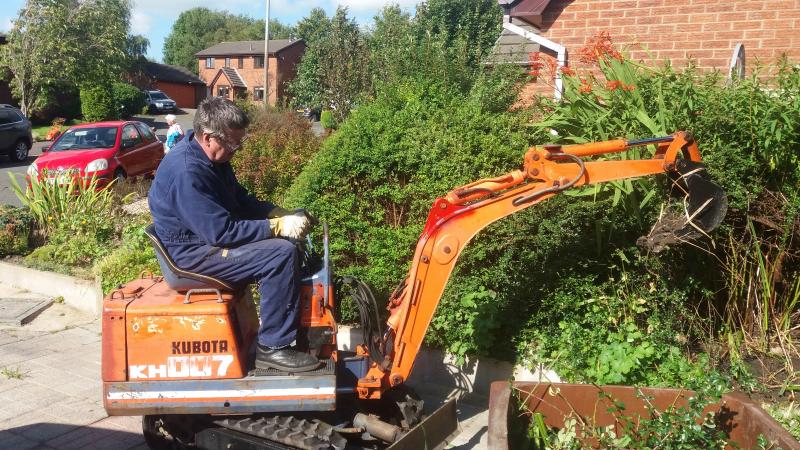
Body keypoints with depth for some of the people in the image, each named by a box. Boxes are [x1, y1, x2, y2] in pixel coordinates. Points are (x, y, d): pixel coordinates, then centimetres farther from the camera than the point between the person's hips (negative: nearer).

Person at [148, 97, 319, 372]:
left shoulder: (210, 156, 4)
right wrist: (278, 226, -22)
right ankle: (272, 347, -14)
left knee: (288, 244, 11)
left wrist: (281, 215, -2)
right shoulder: (186, 172, -27)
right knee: (282, 254, -23)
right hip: (191, 254, -10)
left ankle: (302, 333, 17)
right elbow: (221, 233, -28)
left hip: (209, 239, 10)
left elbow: (242, 201, 14)